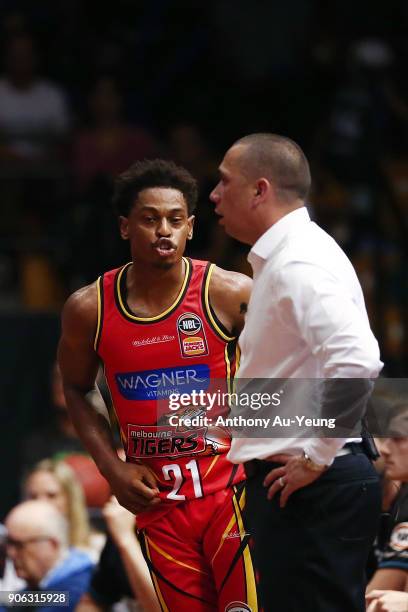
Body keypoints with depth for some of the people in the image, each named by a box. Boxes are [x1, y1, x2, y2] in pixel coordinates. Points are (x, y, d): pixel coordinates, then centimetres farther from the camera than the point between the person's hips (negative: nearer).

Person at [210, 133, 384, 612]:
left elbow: (355, 362, -29)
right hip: (291, 485, 11)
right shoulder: (279, 258, 18)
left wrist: (317, 459, -21)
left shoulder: (299, 263, -16)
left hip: (313, 489, -11)